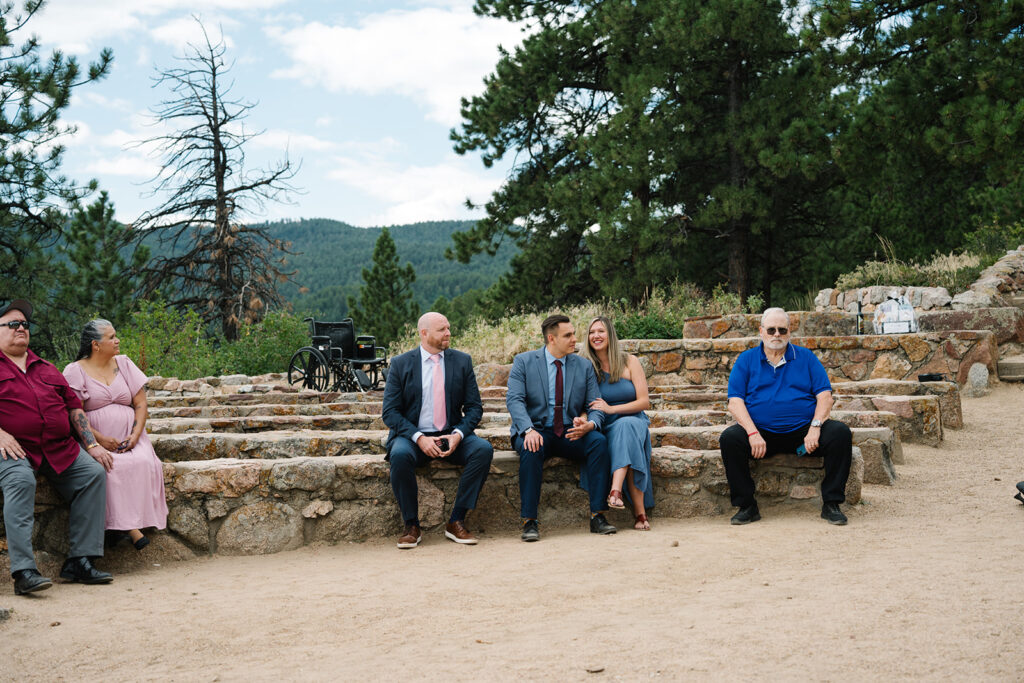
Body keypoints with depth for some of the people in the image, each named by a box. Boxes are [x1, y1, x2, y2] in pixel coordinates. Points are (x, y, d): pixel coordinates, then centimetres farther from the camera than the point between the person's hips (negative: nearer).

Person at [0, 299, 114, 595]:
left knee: (94, 472, -16)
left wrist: (92, 445, 12)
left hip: (59, 449, 6)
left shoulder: (47, 369, 25)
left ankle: (79, 561, -17)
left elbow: (74, 407, 23)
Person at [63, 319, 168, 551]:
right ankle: (129, 526, -28)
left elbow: (140, 404, 10)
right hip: (96, 440, -3)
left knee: (144, 462, -29)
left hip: (129, 439, 3)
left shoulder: (124, 364, 14)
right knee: (112, 466, -33)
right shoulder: (75, 371, 2)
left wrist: (135, 435, -7)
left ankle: (127, 523, -22)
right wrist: (100, 439, -18)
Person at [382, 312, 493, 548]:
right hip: (412, 436, -2)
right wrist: (419, 438, -19)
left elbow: (474, 407, 6)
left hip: (451, 436, 2)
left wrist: (458, 434, -14)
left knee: (483, 449, -27)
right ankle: (412, 526, -17)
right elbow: (390, 412, -3)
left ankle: (456, 522, -18)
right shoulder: (401, 364, 1)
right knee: (400, 455, -35)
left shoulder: (462, 361, 7)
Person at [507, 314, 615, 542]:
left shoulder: (584, 366, 10)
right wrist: (528, 430, -28)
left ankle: (597, 516, -24)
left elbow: (596, 405, 5)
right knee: (531, 448, -36)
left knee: (599, 441, -26)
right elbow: (514, 400, -10)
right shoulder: (523, 362, 1)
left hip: (570, 433, 3)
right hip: (536, 431, -2)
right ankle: (529, 521, -30)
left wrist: (590, 424, -20)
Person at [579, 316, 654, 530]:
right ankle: (640, 511, -40)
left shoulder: (629, 362, 4)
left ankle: (616, 490, -52)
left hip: (634, 421, 0)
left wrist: (610, 409, -16)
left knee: (625, 425, -36)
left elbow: (644, 402, -2)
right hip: (605, 428, 0)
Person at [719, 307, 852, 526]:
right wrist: (753, 433, -17)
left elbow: (824, 396, 5)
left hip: (802, 431, 1)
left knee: (840, 433, -24)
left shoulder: (806, 358, 13)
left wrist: (815, 427, -14)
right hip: (762, 432, -1)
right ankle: (746, 506, -16)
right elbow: (735, 402, -1)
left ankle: (831, 503, -13)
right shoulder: (746, 360, 9)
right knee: (729, 438, -29)